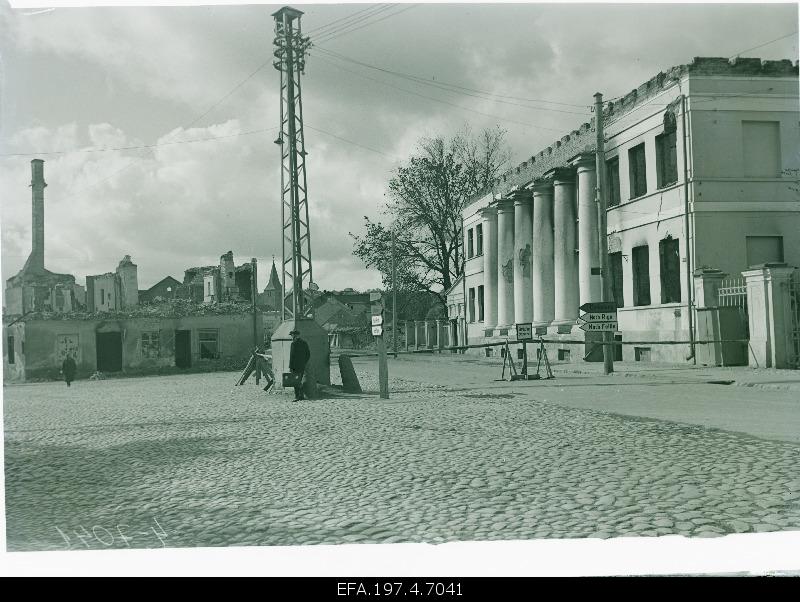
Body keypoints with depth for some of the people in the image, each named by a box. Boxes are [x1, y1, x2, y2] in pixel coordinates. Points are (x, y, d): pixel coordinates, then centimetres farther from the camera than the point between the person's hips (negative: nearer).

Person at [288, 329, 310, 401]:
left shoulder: (294, 343, -12)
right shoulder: (304, 343, 10)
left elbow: (291, 356, -14)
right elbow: (308, 354, 15)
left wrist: (290, 367, -12)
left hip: (296, 366, -7)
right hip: (302, 366, 7)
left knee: (296, 382, -4)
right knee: (299, 381, 16)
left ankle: (297, 396, -7)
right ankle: (301, 395, 17)